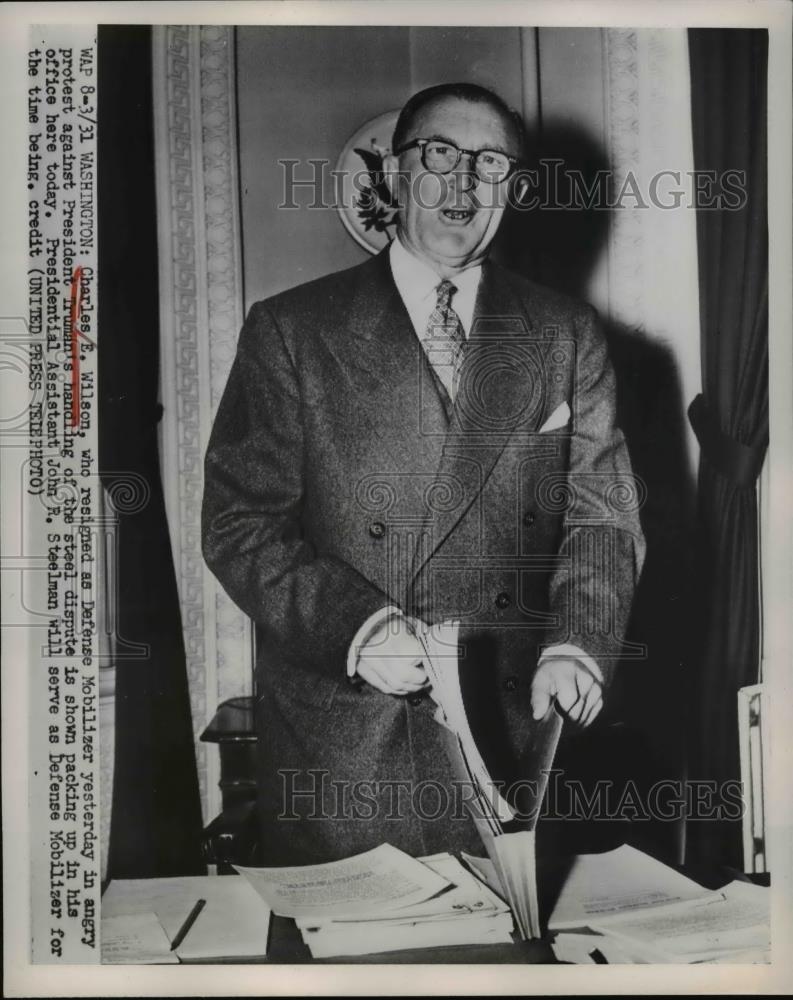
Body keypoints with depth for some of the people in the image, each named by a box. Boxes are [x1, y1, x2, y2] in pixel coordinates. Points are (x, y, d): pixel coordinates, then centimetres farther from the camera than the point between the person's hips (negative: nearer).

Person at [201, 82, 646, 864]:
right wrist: (353, 625, -18)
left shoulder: (566, 337, 7)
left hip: (512, 730, 2)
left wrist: (575, 643, -15)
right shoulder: (289, 330, 1)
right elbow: (238, 522, -3)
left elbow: (602, 515, 3)